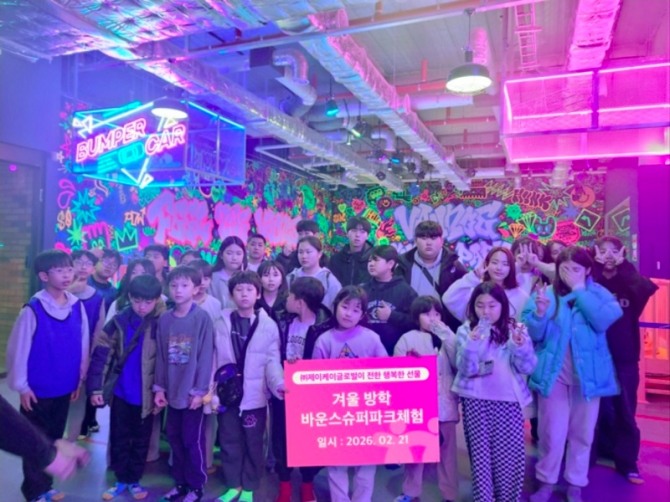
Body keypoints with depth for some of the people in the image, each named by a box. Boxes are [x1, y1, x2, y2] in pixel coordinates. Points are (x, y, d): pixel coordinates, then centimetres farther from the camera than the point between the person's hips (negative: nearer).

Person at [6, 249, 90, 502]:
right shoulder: (33, 309, -16)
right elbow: (17, 349, -12)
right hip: (37, 390, -4)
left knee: (54, 438, 17)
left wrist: (79, 379, 6)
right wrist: (21, 386, -8)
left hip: (64, 388, 4)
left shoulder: (77, 306, -3)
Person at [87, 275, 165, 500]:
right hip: (121, 393, 2)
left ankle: (134, 480, 32)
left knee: (141, 441, 14)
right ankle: (121, 479, 33)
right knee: (119, 439, 16)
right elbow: (101, 354, -6)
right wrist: (95, 387, -11)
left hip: (146, 395, -2)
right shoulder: (119, 321, -7)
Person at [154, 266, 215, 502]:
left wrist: (200, 390, -12)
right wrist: (159, 387, 6)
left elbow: (206, 356, -11)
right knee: (174, 437, 14)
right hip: (172, 390, 5)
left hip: (192, 391, -5)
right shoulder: (164, 319, 4)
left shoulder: (203, 318, -10)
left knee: (192, 440, 5)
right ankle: (180, 482, 31)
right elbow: (160, 356, 8)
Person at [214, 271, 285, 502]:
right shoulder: (221, 323, 0)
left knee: (253, 444, 12)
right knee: (229, 443, 15)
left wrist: (279, 384, -21)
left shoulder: (269, 325, -3)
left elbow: (272, 361, -4)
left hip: (255, 396, -1)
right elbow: (212, 358, 1)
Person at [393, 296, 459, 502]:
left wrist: (446, 335, -10)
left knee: (447, 450, 9)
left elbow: (459, 364, -7)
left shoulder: (447, 337, 7)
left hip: (445, 404, 1)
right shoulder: (408, 339, 1)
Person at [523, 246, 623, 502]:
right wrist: (540, 313, -27)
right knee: (552, 432, 5)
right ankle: (546, 482, 23)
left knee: (582, 433, 12)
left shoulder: (599, 293, 2)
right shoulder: (544, 293, 0)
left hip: (588, 373, 1)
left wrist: (579, 289, -13)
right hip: (553, 373, -1)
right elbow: (532, 333, -7)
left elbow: (603, 321, -17)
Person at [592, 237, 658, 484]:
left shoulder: (629, 283, 2)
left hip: (625, 358, 1)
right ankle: (589, 455, 27)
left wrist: (623, 265, -16)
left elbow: (648, 288, -19)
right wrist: (596, 266, -20)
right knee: (598, 410, 10)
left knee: (625, 412, 8)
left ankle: (627, 463, 21)